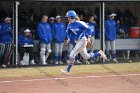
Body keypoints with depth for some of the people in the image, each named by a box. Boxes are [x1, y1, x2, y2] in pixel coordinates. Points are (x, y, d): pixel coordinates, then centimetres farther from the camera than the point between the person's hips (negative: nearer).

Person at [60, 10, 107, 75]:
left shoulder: (79, 24, -19)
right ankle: (99, 53, 34)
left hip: (82, 40, -8)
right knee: (86, 56, 16)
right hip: (77, 41, 8)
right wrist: (68, 38, -3)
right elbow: (68, 33, 18)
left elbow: (88, 29, -14)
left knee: (72, 54, -15)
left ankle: (67, 71, -11)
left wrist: (89, 38, -26)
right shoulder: (69, 25, 1)